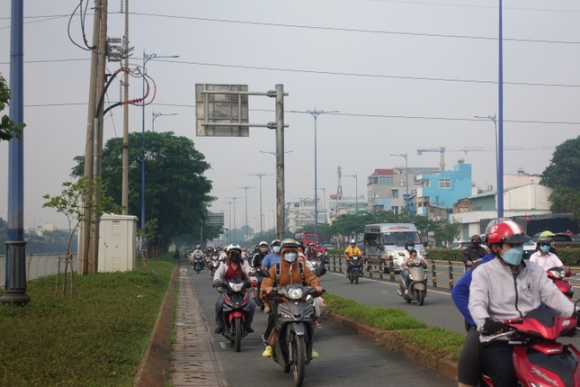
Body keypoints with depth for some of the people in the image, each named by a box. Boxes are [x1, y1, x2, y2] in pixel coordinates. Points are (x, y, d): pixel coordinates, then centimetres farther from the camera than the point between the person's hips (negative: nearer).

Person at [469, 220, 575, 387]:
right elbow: (477, 303, -13)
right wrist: (485, 322, -36)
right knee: (506, 373, -32)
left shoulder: (534, 270, 15)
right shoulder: (483, 272, 1)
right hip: (498, 339, -4)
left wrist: (573, 312, -17)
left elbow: (552, 295, 3)